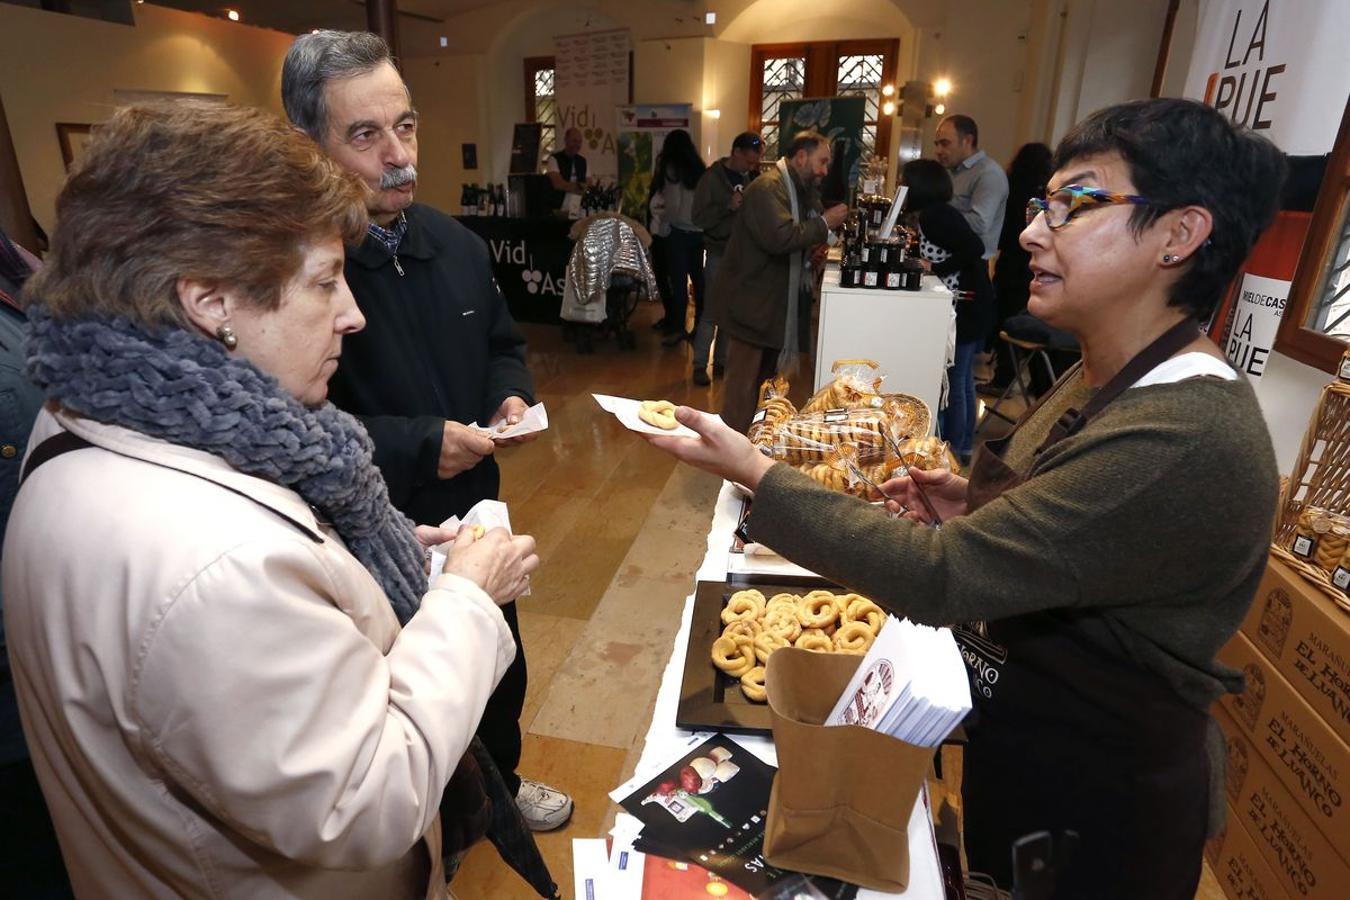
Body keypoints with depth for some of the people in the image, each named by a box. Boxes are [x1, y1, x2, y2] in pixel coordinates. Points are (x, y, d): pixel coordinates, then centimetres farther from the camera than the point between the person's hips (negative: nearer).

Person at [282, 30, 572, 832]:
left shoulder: (457, 244, 1)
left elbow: (503, 343, 14)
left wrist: (513, 395, -6)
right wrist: (415, 446, -26)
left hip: (474, 513, 7)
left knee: (500, 668, 26)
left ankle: (500, 780, 56)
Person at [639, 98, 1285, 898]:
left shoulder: (1185, 442, -33)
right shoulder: (1113, 378, -2)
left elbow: (936, 578, -34)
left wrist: (754, 471, -27)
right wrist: (976, 514, -9)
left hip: (1087, 803, -7)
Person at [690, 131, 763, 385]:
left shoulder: (752, 176, 8)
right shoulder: (712, 177, -5)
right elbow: (699, 218, -12)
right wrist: (728, 206, -24)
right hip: (720, 253, -4)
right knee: (712, 311, -4)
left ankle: (721, 362, 18)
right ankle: (699, 365, 6)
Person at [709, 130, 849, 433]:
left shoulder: (801, 190, 16)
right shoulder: (767, 187, -15)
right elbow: (779, 237, -31)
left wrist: (812, 255, 3)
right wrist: (825, 223, -19)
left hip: (778, 303, 10)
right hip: (752, 303, -10)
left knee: (764, 379, 16)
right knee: (744, 384, -5)